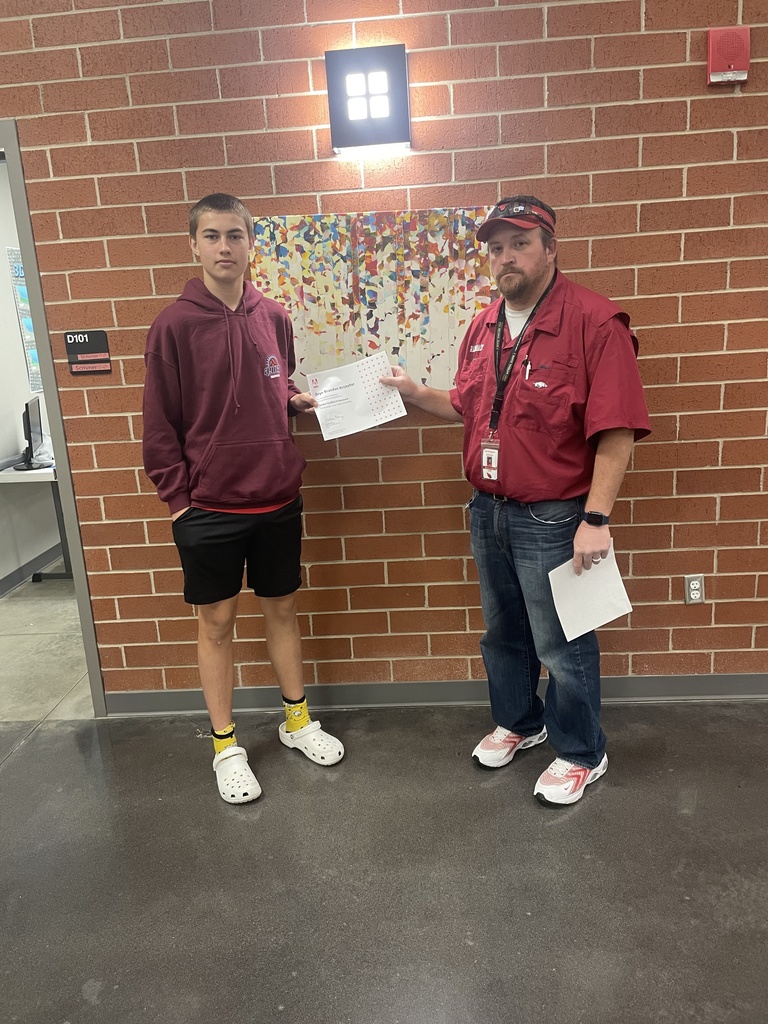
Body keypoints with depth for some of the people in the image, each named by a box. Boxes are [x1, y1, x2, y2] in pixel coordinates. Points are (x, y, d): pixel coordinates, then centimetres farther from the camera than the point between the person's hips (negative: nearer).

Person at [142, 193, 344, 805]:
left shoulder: (274, 318, 5)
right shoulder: (176, 325, -7)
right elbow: (161, 423, -6)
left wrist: (302, 401, -2)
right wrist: (177, 497, -8)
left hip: (278, 499, 4)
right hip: (208, 506, -3)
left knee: (282, 609, 16)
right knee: (217, 621, 8)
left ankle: (297, 720, 36)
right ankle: (226, 747, 26)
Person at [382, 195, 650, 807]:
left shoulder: (594, 322, -16)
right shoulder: (483, 328, 7)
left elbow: (616, 431, -20)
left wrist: (596, 519, -23)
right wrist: (416, 394, 3)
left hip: (552, 519, -7)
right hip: (488, 510, 7)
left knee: (562, 645, 9)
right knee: (503, 631, 22)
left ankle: (582, 755, 32)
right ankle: (518, 723, 46)